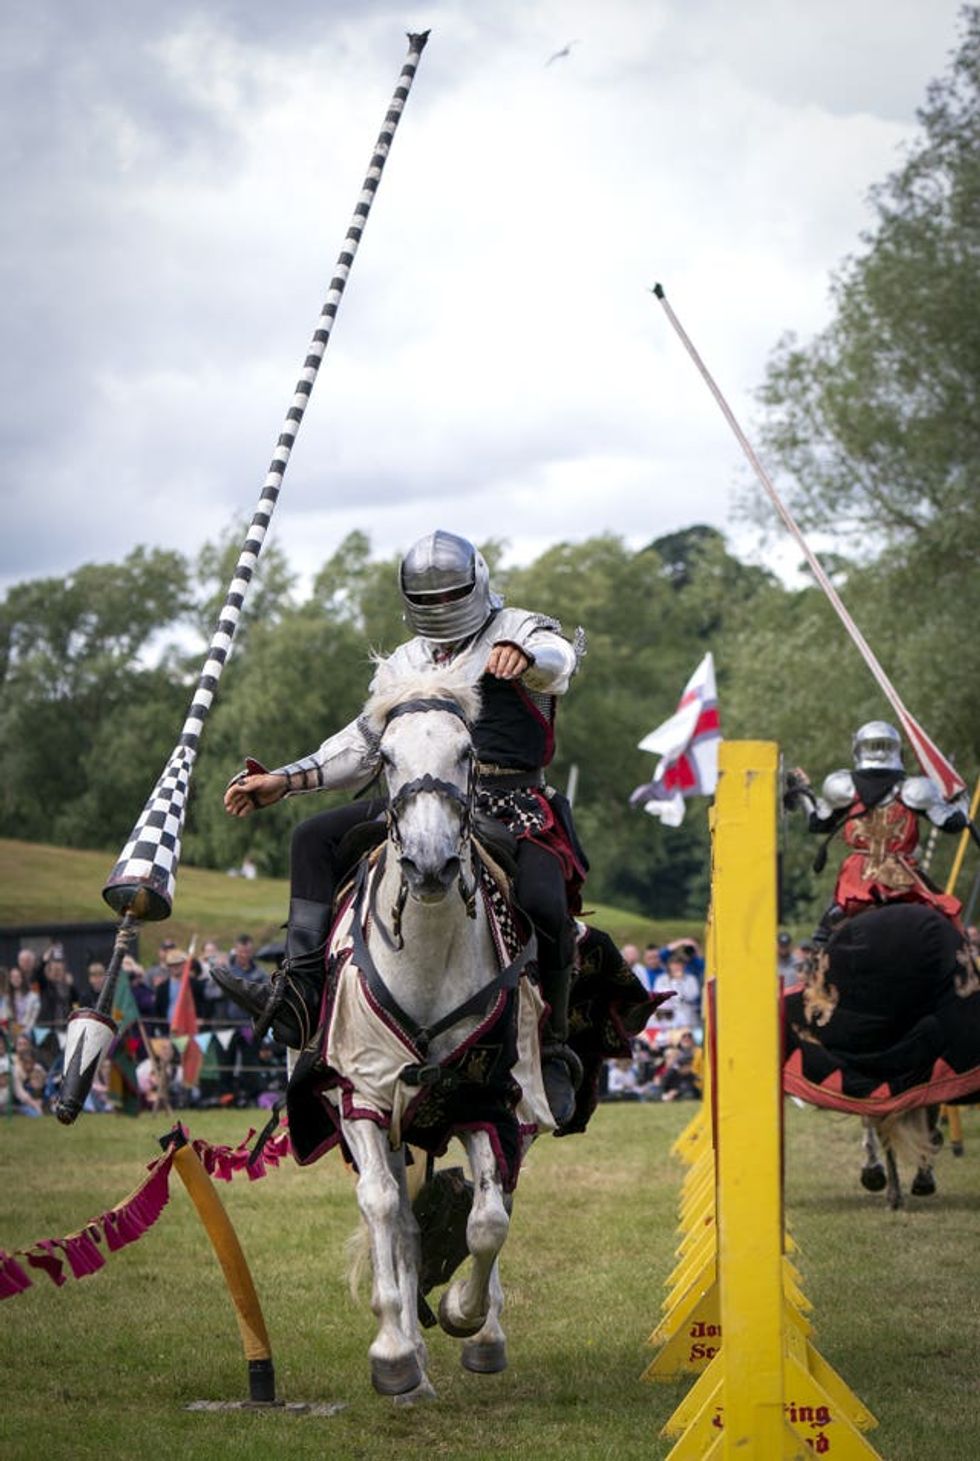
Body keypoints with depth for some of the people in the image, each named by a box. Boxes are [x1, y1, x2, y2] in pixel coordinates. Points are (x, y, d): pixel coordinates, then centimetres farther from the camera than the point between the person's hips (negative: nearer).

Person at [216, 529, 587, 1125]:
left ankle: (555, 1053, -12)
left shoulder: (520, 630, 7)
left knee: (543, 905, -31)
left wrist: (525, 658, -44)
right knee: (316, 839, -11)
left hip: (515, 806, -5)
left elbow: (558, 660, -18)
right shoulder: (410, 661, 24)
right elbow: (365, 743, 25)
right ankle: (300, 993, -19)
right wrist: (285, 780, 13)